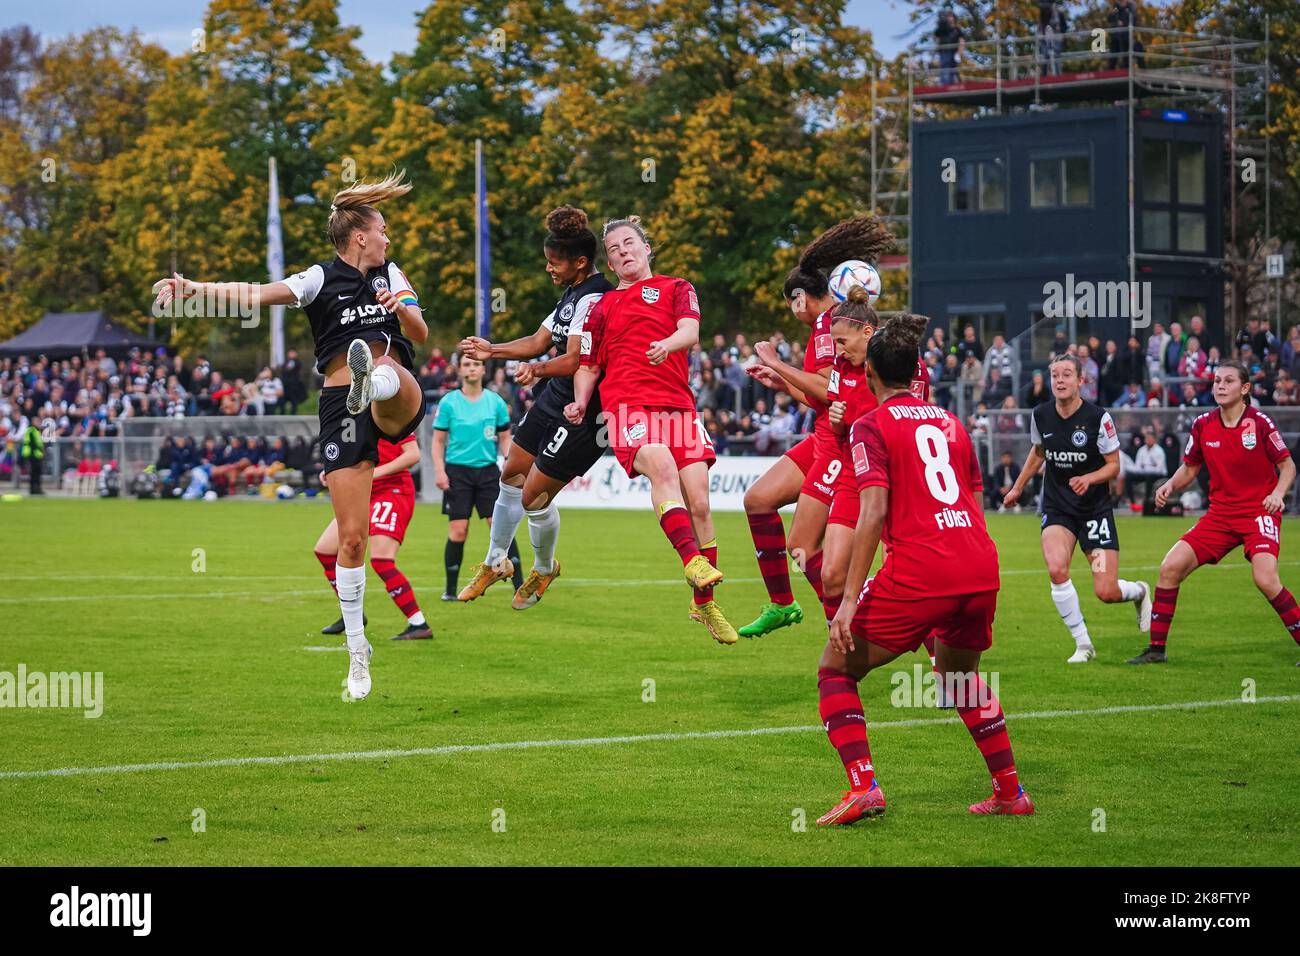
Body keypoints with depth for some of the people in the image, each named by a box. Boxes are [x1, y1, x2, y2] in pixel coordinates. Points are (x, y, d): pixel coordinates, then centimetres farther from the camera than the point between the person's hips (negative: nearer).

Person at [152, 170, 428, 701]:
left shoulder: (391, 275, 13)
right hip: (341, 408, -2)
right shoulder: (322, 279, -1)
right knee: (351, 537, -3)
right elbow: (257, 294, -14)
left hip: (400, 404, 2)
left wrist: (402, 308, -11)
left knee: (388, 372, -36)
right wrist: (193, 288, -30)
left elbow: (421, 334, 12)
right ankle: (357, 651, 8)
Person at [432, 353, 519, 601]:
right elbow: (438, 440, 4)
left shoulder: (495, 402, 5)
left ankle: (519, 587, -5)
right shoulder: (448, 403, 1)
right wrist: (439, 471, -7)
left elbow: (505, 438, 12)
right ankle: (451, 589, 8)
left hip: (488, 471, 1)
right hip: (458, 471, -1)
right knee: (458, 531, -4)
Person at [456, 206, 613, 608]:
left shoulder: (594, 300, -21)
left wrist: (538, 368, -38)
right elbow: (540, 341, 19)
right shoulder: (572, 294, 11)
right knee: (511, 475, 16)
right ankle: (495, 563, 33)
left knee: (534, 495, -3)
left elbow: (575, 361, -28)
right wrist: (492, 350, 18)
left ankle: (544, 569, 23)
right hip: (553, 401, 10)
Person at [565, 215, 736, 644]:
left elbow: (690, 331, -3)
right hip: (627, 406, 0)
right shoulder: (602, 307, 23)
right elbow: (588, 366, 27)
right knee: (661, 465, -33)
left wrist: (667, 344, -26)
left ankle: (704, 604, 5)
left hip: (678, 404, 0)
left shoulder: (676, 288, 17)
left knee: (699, 501, -9)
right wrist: (580, 402, 7)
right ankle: (692, 560, -46)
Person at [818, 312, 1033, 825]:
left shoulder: (871, 426, 1)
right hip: (981, 570, 6)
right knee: (958, 671, 32)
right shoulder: (950, 422, 20)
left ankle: (863, 786, -10)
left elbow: (873, 512, -11)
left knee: (836, 670, 8)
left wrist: (850, 600, -13)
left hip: (917, 572, -6)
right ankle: (1011, 791, 28)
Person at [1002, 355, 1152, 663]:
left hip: (1095, 508, -3)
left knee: (1106, 593, -8)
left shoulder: (1098, 418, -13)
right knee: (1056, 569, -26)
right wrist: (1018, 488, 25)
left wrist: (1089, 479, -24)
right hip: (1056, 508, 3)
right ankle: (1083, 644, -9)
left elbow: (1114, 465, -5)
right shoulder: (1041, 416, -2)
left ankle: (1140, 591, 31)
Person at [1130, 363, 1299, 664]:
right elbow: (1189, 468, 15)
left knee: (1265, 579, -27)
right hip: (1220, 513, 5)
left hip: (1260, 512, -5)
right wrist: (1170, 485, -5)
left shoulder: (1259, 422, -9)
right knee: (1170, 567, -6)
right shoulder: (1203, 425, 2)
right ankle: (1157, 648, 4)